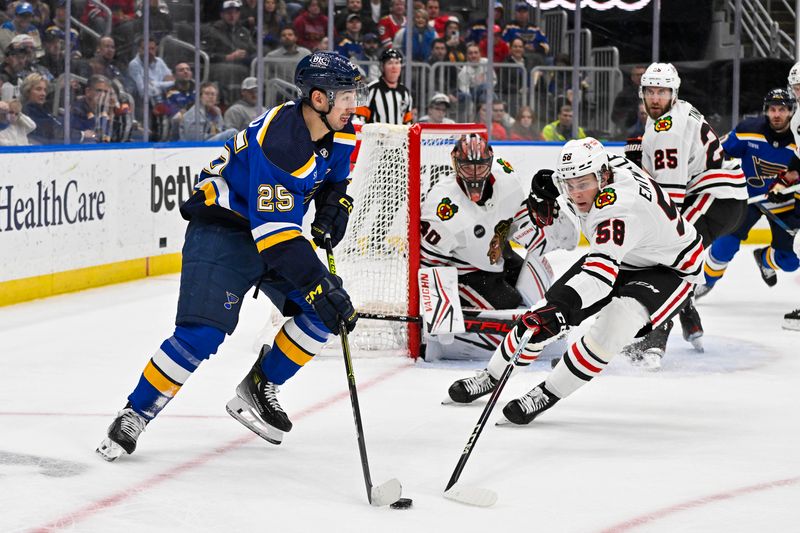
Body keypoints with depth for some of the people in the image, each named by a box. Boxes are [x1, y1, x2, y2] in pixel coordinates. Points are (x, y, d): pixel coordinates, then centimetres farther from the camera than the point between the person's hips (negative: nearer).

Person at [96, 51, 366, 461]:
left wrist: (333, 206, -2)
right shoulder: (278, 139, -31)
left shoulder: (340, 133, -4)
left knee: (323, 314, -4)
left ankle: (257, 390, 11)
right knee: (203, 333, -20)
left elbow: (334, 178, 20)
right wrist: (321, 285, -37)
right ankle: (134, 414, -6)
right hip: (222, 228, -8)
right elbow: (275, 234, -35)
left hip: (276, 225, 8)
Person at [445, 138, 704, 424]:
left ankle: (547, 394, -20)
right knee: (545, 314, 1)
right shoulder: (612, 165, -16)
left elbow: (601, 271, -54)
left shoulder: (620, 207, -41)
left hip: (669, 269, -9)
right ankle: (491, 376, 22)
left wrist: (563, 305, -68)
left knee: (612, 324, -35)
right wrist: (554, 182, 2)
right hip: (620, 257, 9)